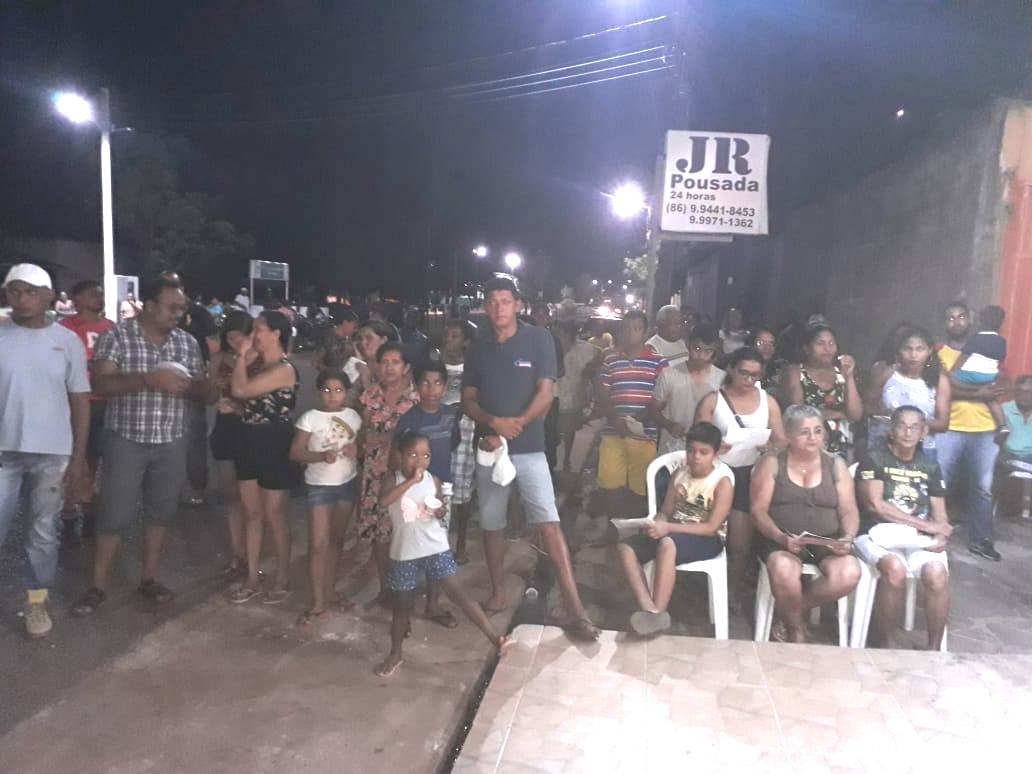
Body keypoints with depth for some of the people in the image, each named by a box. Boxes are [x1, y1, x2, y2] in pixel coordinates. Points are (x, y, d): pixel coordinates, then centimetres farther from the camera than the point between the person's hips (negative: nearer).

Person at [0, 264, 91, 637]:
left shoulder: (67, 340, 0)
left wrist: (78, 459, -1)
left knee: (43, 533, 10)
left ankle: (36, 600, 24)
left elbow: (80, 402, 2)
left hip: (53, 453, 0)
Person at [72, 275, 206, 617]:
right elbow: (101, 384, -15)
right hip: (125, 441, -4)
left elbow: (202, 387, 9)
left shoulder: (188, 342, 5)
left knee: (160, 511, 11)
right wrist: (150, 379, -27)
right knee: (115, 515, 2)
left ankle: (149, 578, 26)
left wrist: (187, 386, -15)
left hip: (171, 443, 4)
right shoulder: (116, 336, -6)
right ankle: (97, 586, 18)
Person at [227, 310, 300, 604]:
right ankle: (251, 579, 25)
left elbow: (240, 390, -25)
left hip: (274, 445, -8)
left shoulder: (284, 370, -18)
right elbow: (245, 401, 12)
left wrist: (242, 353, -15)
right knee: (251, 513, 14)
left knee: (274, 516, 4)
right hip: (250, 441, 8)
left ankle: (283, 579, 22)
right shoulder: (256, 364, 8)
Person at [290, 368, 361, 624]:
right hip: (319, 486, -3)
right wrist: (321, 456, -25)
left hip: (348, 484, 4)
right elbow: (295, 452, -9)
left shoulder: (353, 416, 0)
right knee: (318, 544, -3)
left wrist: (356, 450, -12)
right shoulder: (310, 418, -10)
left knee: (337, 540, 14)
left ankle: (330, 590, 28)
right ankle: (317, 601, 7)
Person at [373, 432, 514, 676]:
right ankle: (395, 654, 31)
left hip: (436, 548, 0)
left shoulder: (433, 480, 0)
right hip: (404, 553, 0)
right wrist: (411, 481, -29)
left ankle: (495, 637, -7)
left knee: (456, 592, -8)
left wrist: (440, 511, -10)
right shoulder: (393, 478, -7)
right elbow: (383, 501, -27)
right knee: (402, 604, 12)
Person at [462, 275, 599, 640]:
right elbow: (468, 399, 8)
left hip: (529, 448, -4)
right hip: (490, 446, 4)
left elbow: (545, 394, -7)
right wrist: (494, 423, -11)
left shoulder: (538, 339, -2)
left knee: (548, 523, -12)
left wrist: (514, 426, -15)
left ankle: (576, 609, -11)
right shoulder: (478, 347, 8)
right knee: (491, 524, 11)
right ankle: (498, 593, 27)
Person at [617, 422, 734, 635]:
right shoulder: (680, 474, 6)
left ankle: (658, 613, -35)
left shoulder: (723, 481, -10)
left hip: (707, 540, -6)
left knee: (667, 544, -38)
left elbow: (711, 527, -16)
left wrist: (668, 528, -24)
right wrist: (657, 525, -17)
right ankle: (649, 609, -31)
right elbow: (665, 512, 9)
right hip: (674, 533, 6)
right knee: (626, 547, -17)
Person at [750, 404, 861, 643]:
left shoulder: (836, 464, 13)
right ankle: (795, 628, -4)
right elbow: (758, 510, -3)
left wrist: (847, 538, -12)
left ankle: (791, 611, -3)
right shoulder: (771, 464, 4)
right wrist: (781, 538, -20)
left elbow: (849, 511, 9)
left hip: (826, 544, 3)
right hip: (781, 542, -3)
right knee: (784, 570, -36)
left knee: (850, 572, -29)